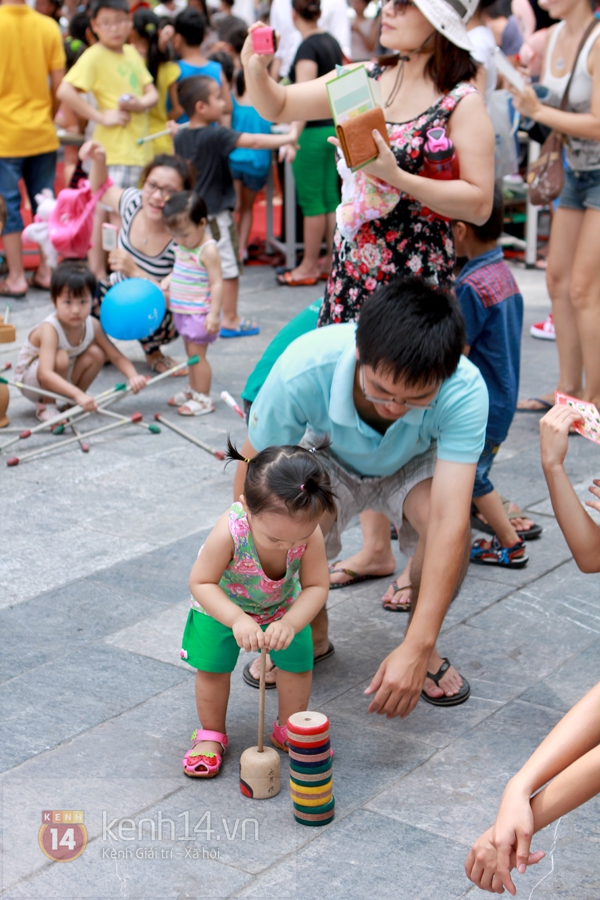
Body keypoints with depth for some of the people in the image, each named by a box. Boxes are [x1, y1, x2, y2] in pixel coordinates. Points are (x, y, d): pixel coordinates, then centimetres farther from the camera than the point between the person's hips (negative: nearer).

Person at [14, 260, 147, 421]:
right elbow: (45, 374, -46)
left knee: (96, 353, -15)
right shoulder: (50, 329, -34)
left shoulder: (92, 325, -15)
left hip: (63, 377, 6)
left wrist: (132, 376, -30)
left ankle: (71, 402, 3)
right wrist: (77, 394, -57)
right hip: (30, 380, -6)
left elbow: (115, 355, -10)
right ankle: (46, 405, -11)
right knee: (60, 358, -35)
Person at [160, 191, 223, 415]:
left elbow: (216, 283, -20)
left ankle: (203, 399, 5)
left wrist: (214, 314, -23)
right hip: (182, 311, 8)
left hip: (200, 312, -8)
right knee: (191, 353, 18)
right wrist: (167, 281, 2)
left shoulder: (208, 250, -18)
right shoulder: (182, 247, 7)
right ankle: (193, 391, 31)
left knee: (197, 354, -4)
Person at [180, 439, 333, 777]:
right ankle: (211, 734, 26)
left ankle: (289, 730, 28)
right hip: (222, 607, -2)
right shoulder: (230, 531, -43)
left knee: (299, 663, 1)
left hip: (284, 606, 2)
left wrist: (290, 623, -43)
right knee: (212, 667, -1)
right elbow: (201, 583, -32)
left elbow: (316, 587, -27)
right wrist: (236, 619, -45)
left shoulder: (310, 532, -36)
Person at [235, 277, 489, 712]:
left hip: (413, 468, 0)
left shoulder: (464, 389, -39)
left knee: (450, 522, -33)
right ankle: (313, 634, 4)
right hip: (331, 462, 0)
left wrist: (418, 648, -50)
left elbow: (449, 519, -44)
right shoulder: (303, 370, -38)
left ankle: (421, 646, -3)